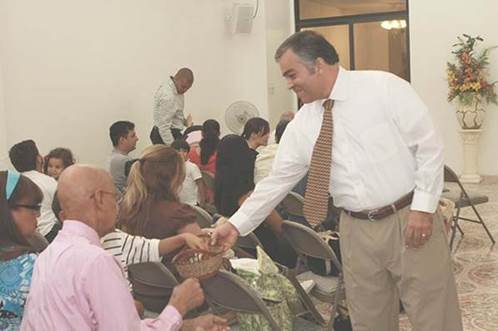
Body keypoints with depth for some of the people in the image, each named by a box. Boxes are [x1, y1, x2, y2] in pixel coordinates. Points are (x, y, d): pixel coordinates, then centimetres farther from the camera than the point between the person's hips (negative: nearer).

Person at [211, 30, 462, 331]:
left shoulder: (384, 87, -9)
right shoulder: (301, 125, 3)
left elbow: (429, 145, -8)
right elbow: (277, 181, 7)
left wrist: (423, 206, -13)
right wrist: (236, 225, 2)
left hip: (410, 219, -4)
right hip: (357, 230, 4)